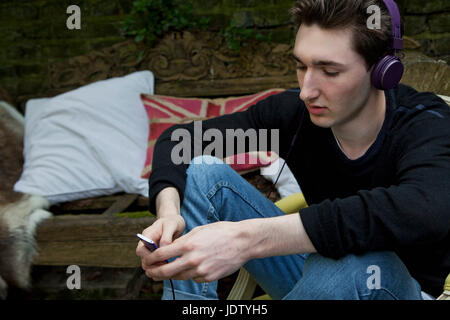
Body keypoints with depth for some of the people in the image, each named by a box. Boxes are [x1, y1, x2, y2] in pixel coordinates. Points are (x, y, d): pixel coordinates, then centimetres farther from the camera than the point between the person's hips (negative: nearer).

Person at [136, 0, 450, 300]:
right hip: (318, 270, 4)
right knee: (202, 171, -10)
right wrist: (168, 211, -28)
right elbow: (179, 138, -4)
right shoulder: (295, 111, -12)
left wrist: (249, 237, -53)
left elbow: (424, 209, -50)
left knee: (349, 256, -41)